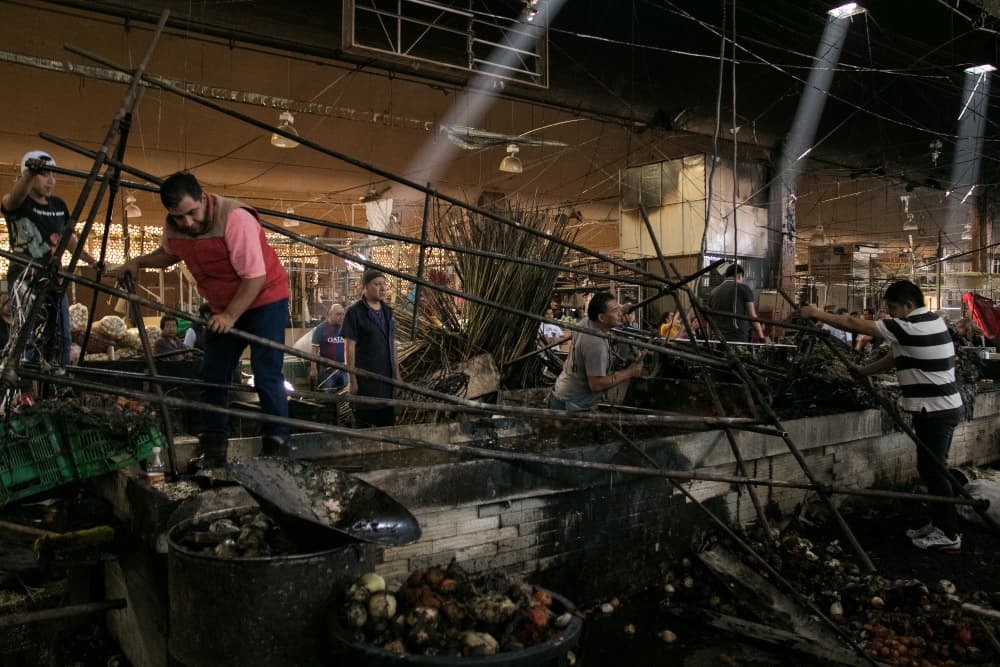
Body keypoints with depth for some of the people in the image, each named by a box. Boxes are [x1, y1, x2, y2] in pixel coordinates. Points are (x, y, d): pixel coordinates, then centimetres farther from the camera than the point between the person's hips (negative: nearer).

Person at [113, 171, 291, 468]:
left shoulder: (235, 219, -27)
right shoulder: (174, 227, -6)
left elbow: (255, 277, -27)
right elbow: (169, 253, 19)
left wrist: (230, 316, -24)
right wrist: (138, 262, 3)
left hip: (265, 299, -7)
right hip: (224, 307, 7)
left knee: (266, 376, -12)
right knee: (212, 376, 7)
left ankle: (277, 444, -1)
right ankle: (214, 447, 17)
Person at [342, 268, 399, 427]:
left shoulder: (387, 311, 10)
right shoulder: (355, 312, -9)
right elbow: (349, 347, -11)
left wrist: (397, 373, 13)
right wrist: (352, 379, -14)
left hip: (387, 378, 6)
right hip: (366, 378, -6)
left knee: (388, 422, 12)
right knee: (364, 422, 3)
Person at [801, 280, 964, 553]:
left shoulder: (911, 327, -19)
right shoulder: (930, 322, 10)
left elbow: (855, 324, -16)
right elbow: (897, 356, 17)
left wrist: (817, 314, -9)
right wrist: (864, 371, 16)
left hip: (934, 410, -10)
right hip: (943, 406, 10)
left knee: (932, 470, -2)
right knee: (932, 469, 15)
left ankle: (949, 534, 6)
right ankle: (939, 523, 24)